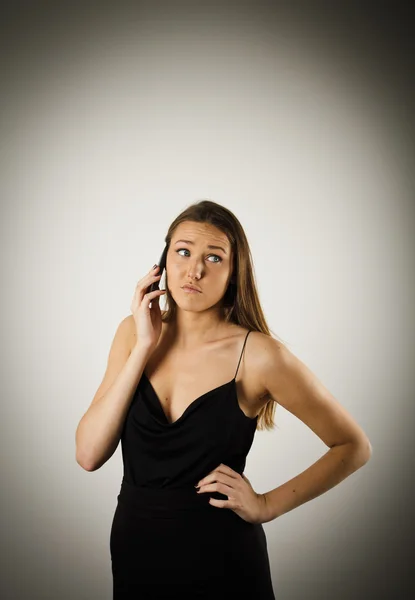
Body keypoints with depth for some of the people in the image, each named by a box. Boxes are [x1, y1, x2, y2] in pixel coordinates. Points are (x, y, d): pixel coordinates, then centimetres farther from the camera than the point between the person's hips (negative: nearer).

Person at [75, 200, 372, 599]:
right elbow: (88, 455, -12)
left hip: (221, 562, -3)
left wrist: (267, 505, -12)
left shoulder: (258, 353, -15)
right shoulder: (134, 333, -5)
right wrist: (144, 347, -16)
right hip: (133, 551, 4)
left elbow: (353, 446, -6)